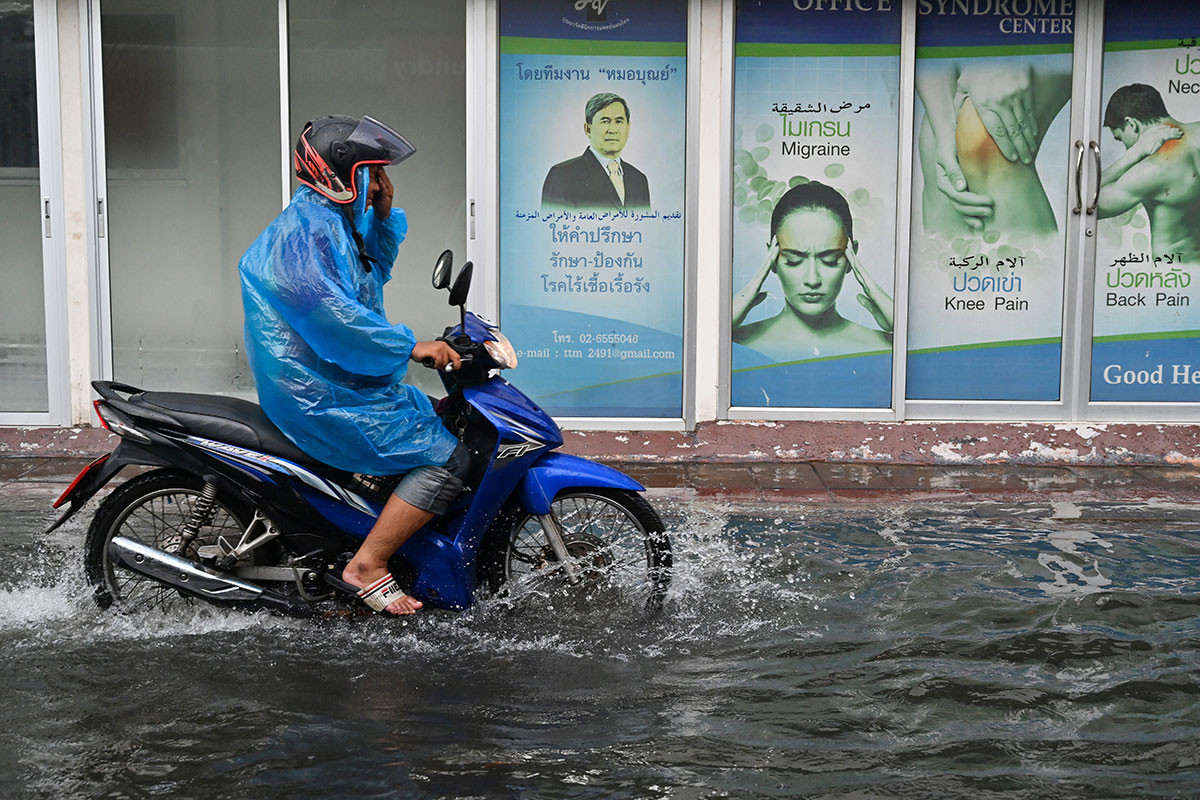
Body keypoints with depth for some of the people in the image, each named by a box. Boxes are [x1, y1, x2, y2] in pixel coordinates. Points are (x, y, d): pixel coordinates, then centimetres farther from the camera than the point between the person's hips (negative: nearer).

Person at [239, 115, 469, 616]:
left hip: (338, 380, 11)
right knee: (445, 459, -14)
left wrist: (385, 214, 9)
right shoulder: (306, 231, -20)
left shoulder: (335, 222, 13)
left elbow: (374, 271, 26)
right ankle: (368, 565, -11)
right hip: (321, 395, -11)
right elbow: (332, 317, -30)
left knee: (432, 420, 24)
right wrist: (411, 347, -25)